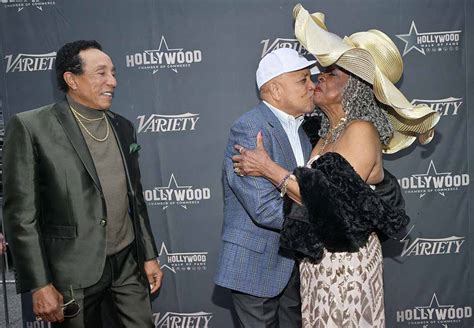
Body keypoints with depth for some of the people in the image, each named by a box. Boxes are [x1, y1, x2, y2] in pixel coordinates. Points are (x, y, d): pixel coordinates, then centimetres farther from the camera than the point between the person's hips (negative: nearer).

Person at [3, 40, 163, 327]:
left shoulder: (123, 127, 7)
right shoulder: (31, 127, -10)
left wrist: (149, 255, 12)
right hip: (75, 270, -4)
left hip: (129, 261, 5)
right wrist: (40, 285, -12)